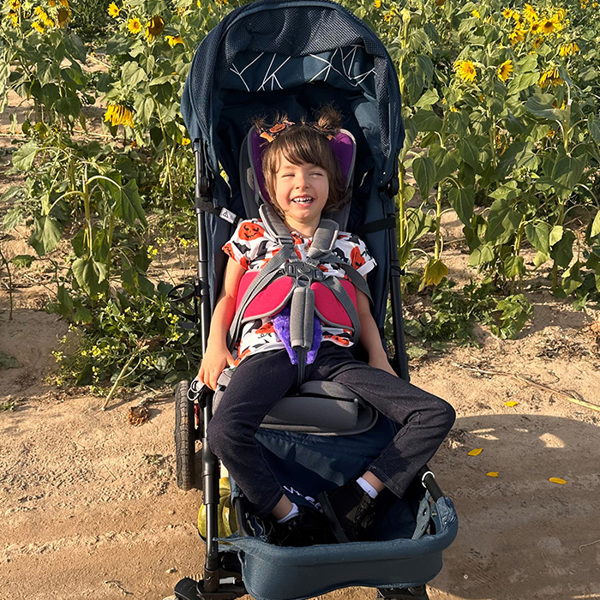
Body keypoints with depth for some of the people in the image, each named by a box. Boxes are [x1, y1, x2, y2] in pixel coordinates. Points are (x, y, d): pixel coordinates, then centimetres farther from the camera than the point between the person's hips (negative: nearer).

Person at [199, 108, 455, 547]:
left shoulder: (347, 246, 19)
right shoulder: (251, 235, 16)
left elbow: (363, 313, 23)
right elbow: (227, 297, 19)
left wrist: (380, 364, 7)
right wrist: (216, 344, 1)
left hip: (333, 355, 2)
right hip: (268, 351, -2)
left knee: (437, 415, -15)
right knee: (224, 432, -35)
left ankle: (356, 499, -15)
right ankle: (291, 520, -20)